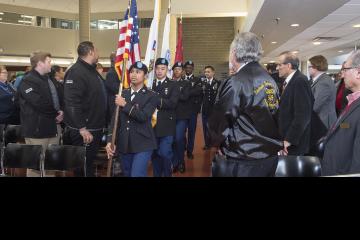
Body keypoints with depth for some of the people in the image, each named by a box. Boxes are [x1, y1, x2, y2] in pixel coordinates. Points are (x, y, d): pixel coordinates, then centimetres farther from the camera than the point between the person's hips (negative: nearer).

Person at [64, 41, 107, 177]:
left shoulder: (92, 71, 14)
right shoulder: (76, 72, -17)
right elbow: (72, 103, -25)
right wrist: (82, 128, -25)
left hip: (96, 128, 9)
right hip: (83, 131, -9)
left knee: (90, 162, 19)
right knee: (83, 166, 2)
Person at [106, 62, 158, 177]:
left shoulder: (151, 96, -3)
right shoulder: (122, 94, 9)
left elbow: (143, 116, -19)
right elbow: (115, 118, 4)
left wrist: (125, 105, -14)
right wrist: (110, 140, -6)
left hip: (142, 144, -5)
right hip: (123, 144, 5)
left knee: (137, 174, -15)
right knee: (127, 174, 16)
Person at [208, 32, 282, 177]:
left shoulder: (235, 83, -18)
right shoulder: (270, 80, 6)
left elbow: (219, 124, -16)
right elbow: (272, 117, 9)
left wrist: (216, 142, 3)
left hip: (243, 162, -7)